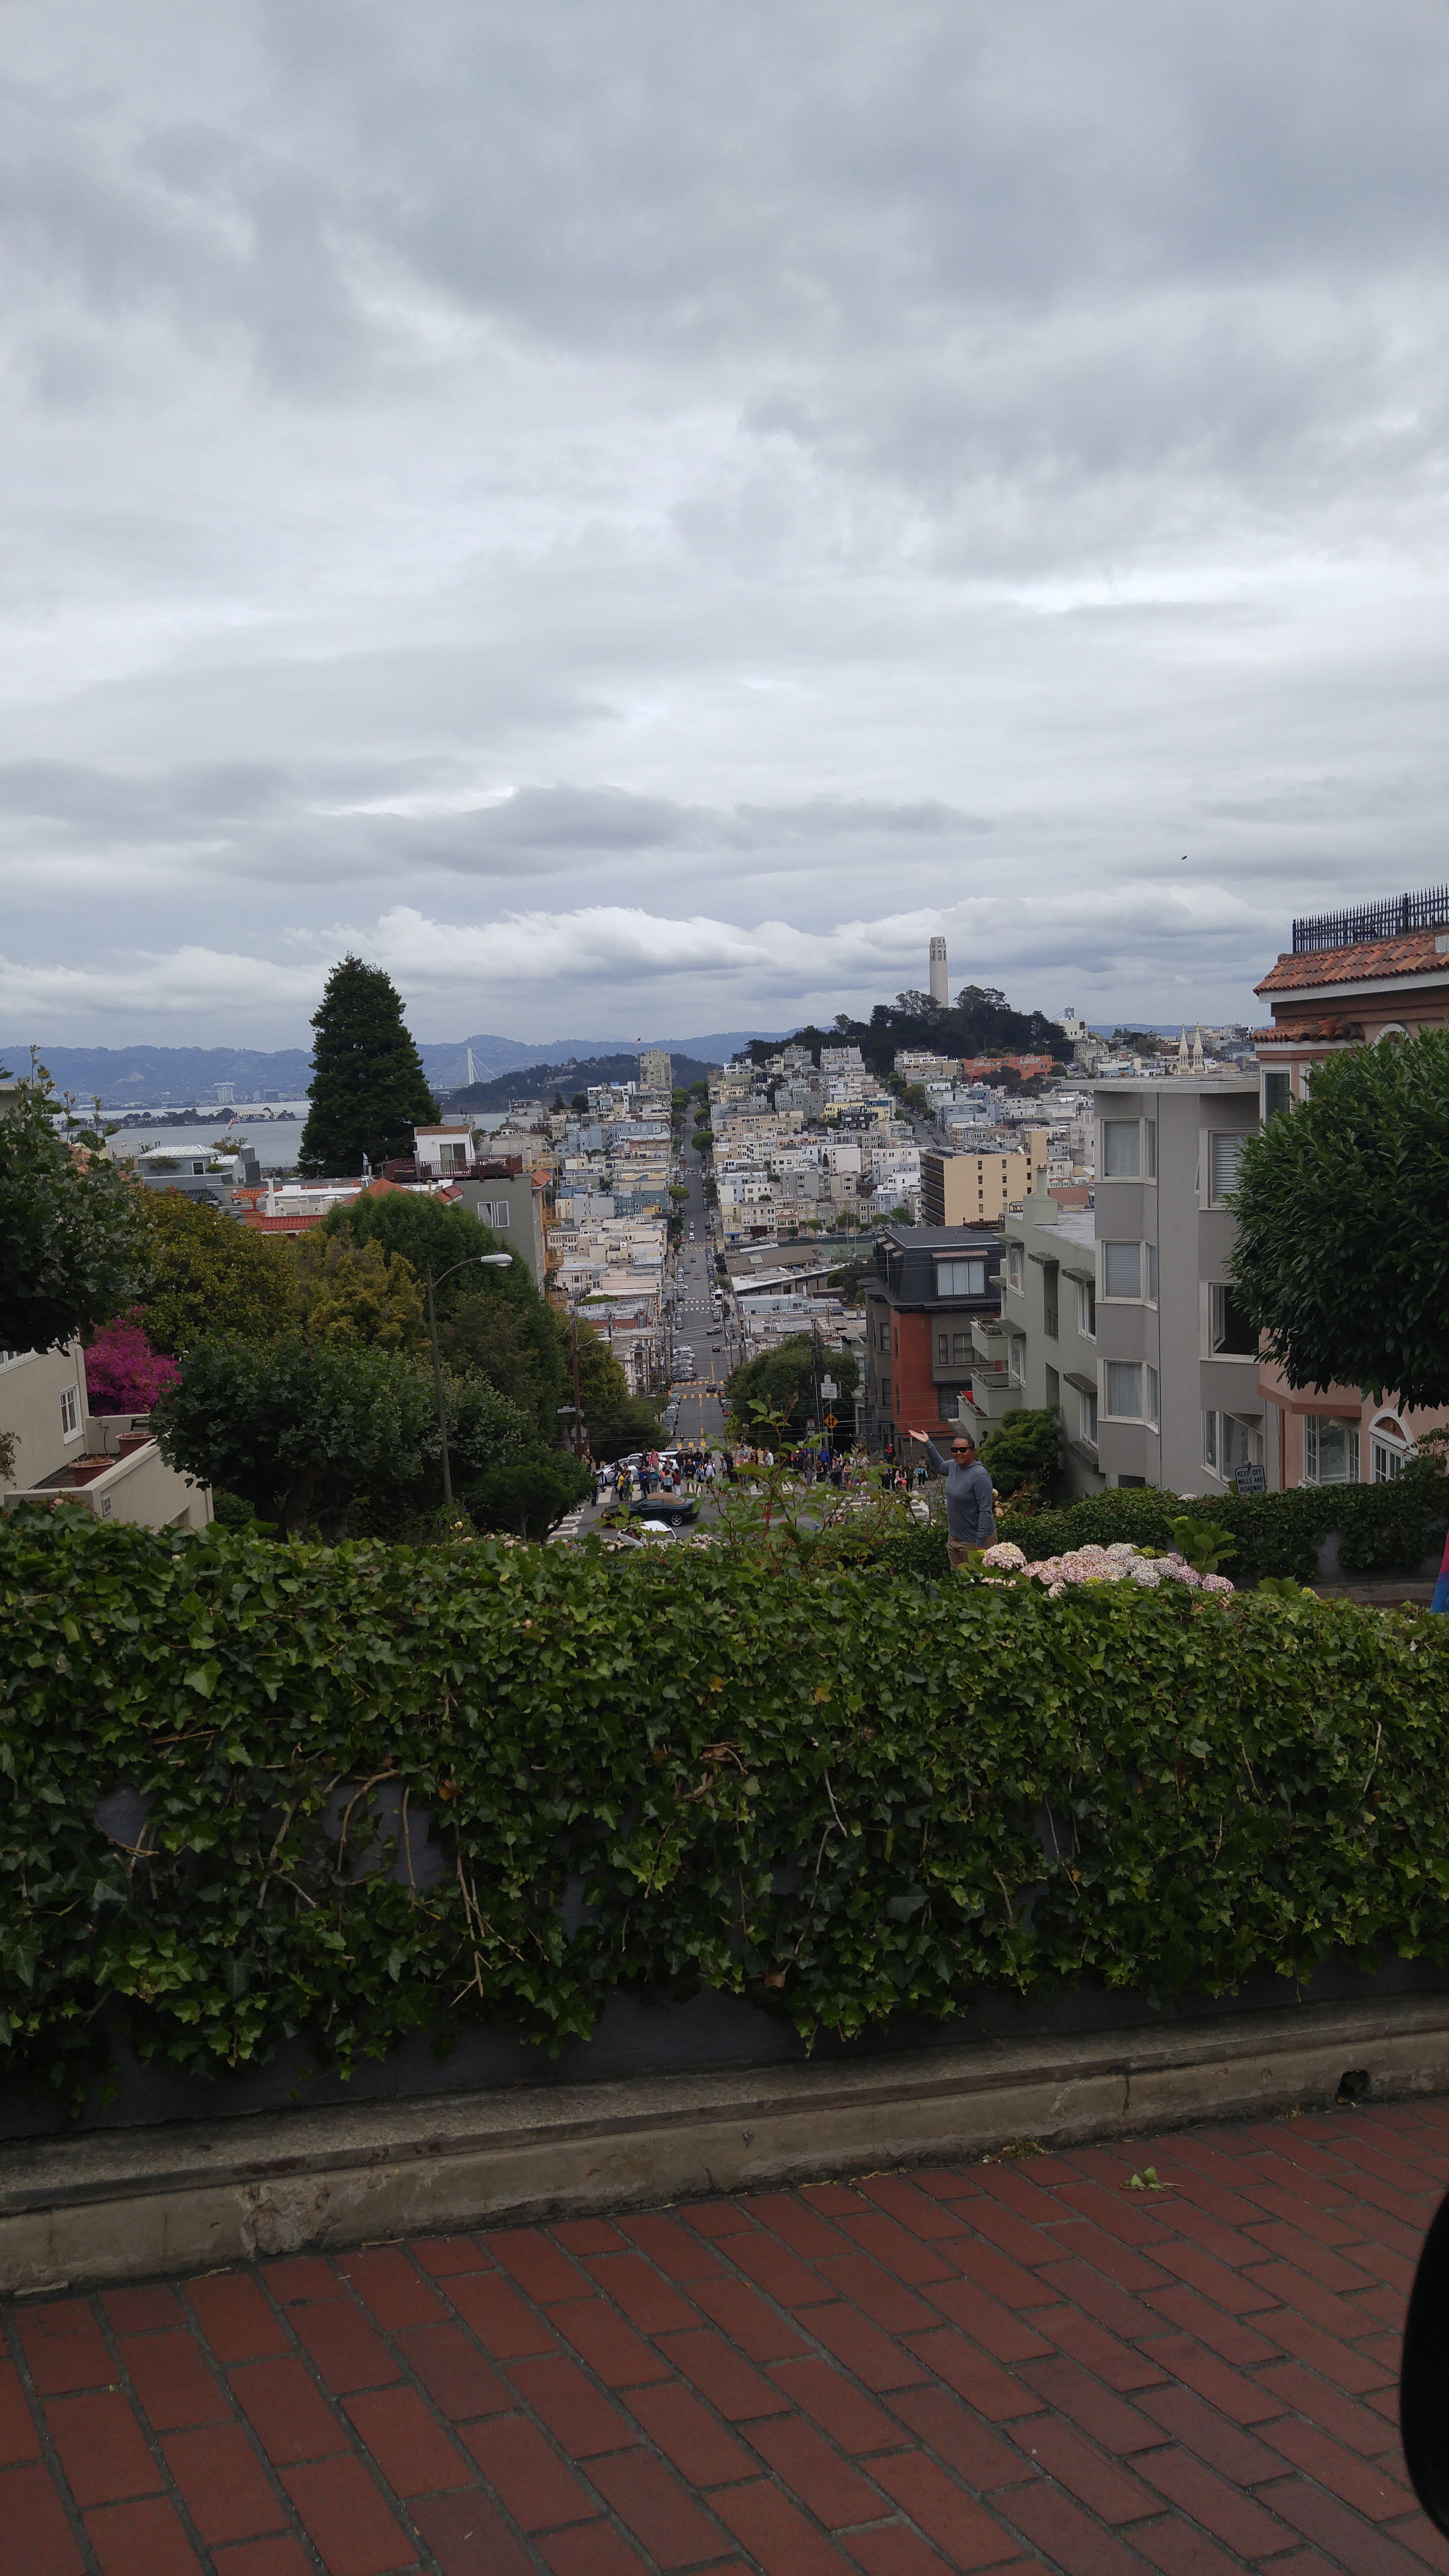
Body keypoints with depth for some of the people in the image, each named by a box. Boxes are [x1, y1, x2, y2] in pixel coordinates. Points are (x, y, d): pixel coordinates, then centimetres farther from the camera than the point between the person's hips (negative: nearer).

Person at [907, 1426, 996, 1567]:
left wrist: (980, 1544, -24)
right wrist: (928, 1444, 21)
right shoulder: (954, 1466, 3)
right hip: (954, 1538, 8)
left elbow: (985, 1511, -22)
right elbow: (940, 1466, 29)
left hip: (974, 1541, -8)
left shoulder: (980, 1475, -21)